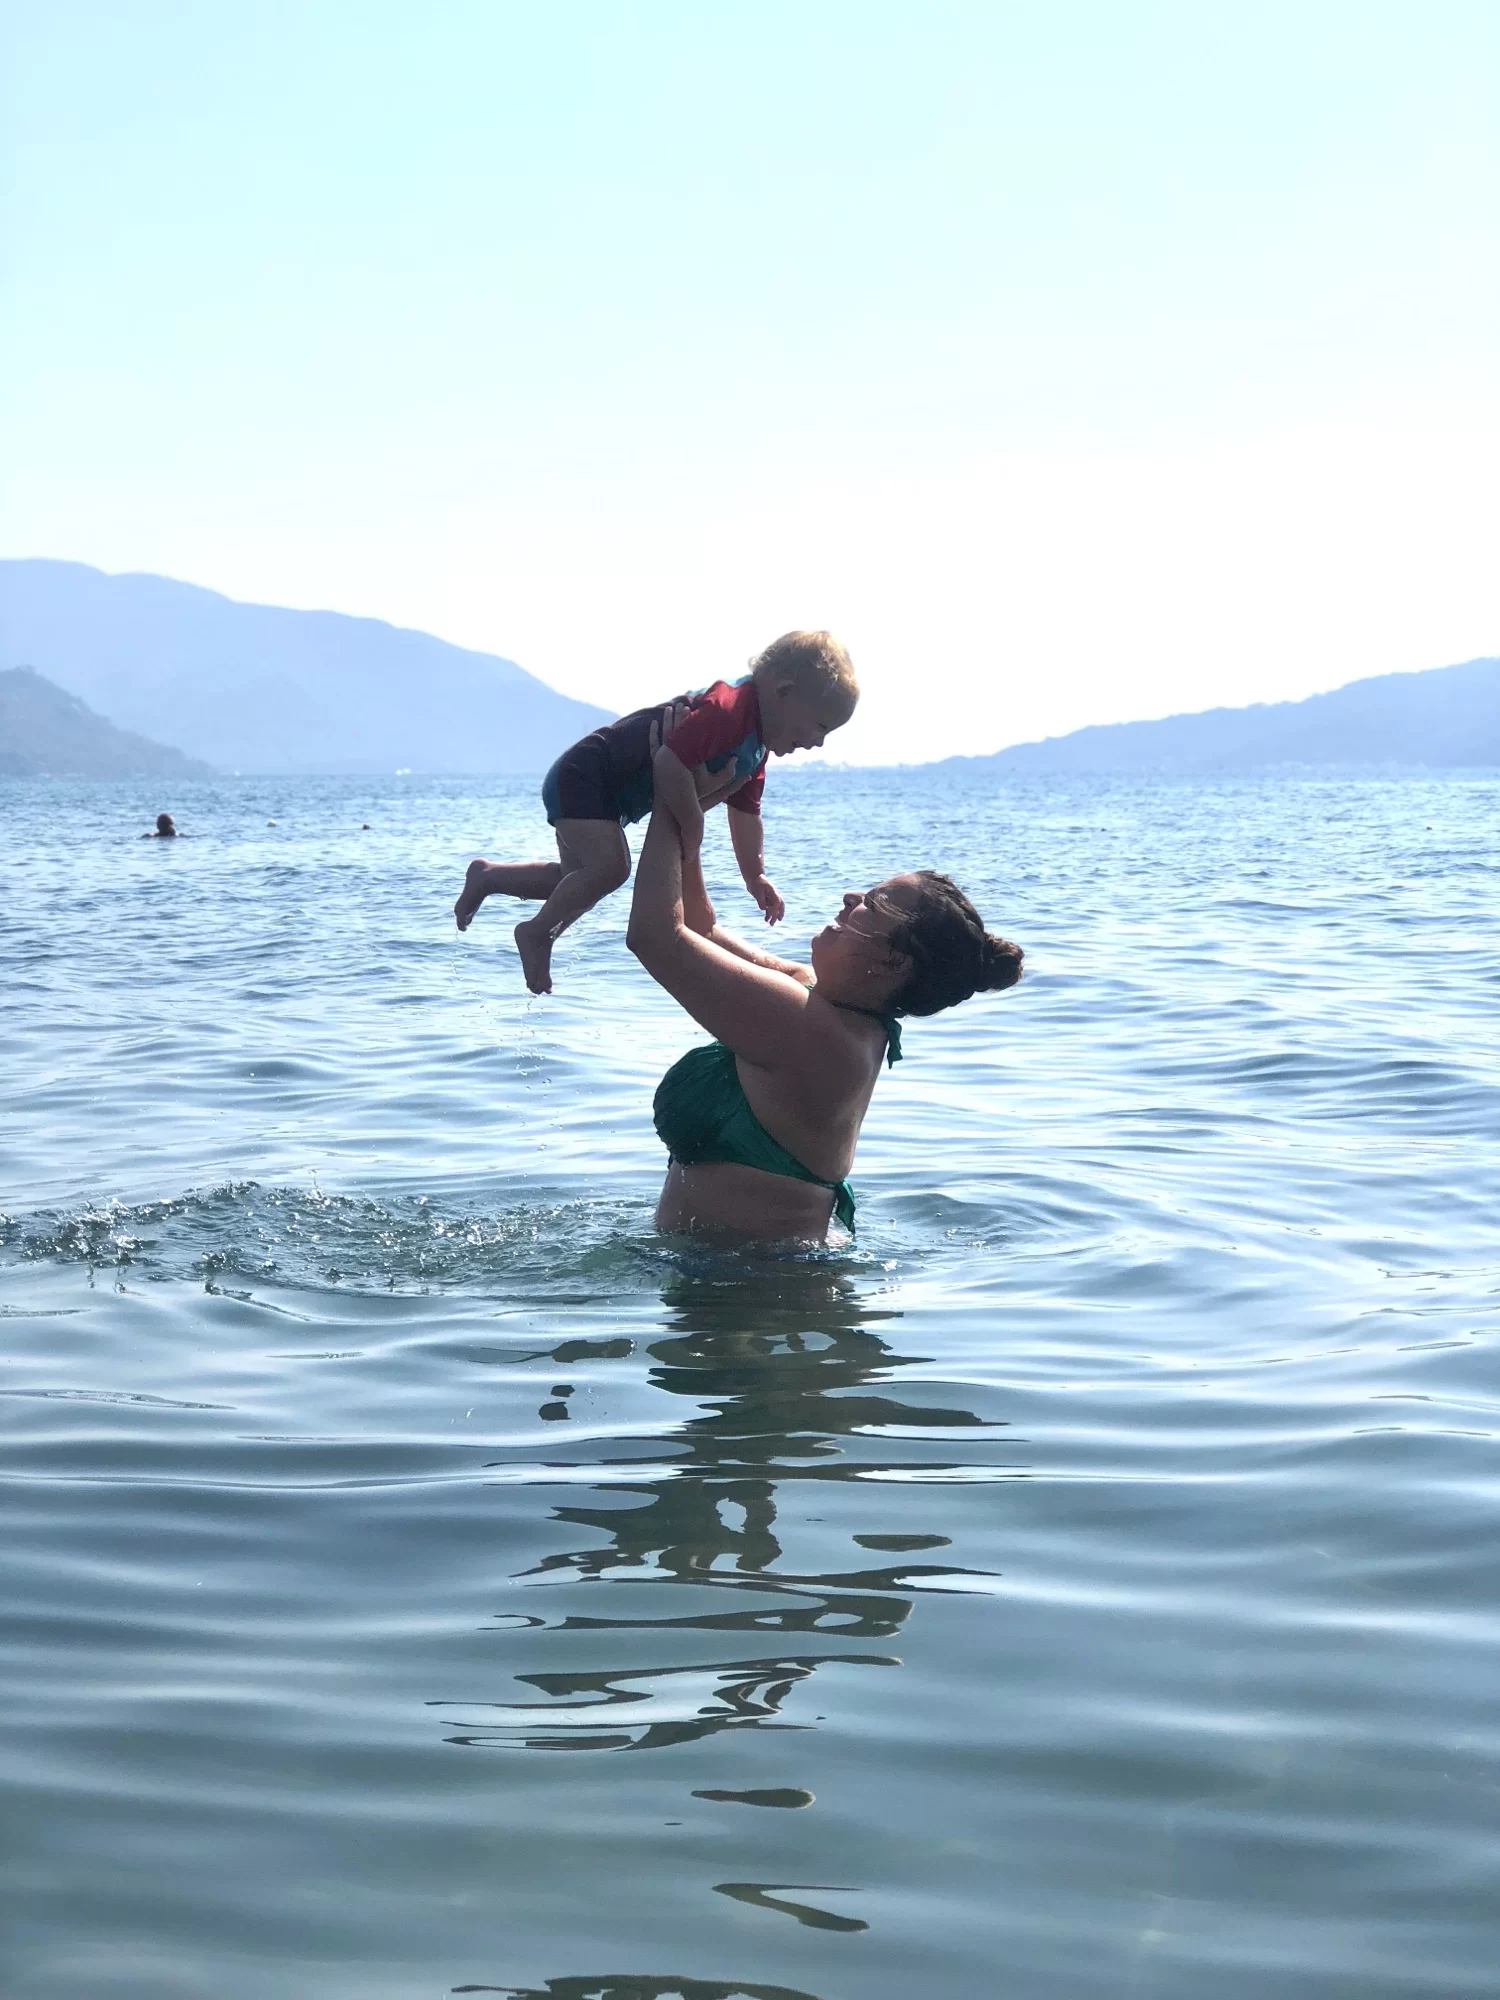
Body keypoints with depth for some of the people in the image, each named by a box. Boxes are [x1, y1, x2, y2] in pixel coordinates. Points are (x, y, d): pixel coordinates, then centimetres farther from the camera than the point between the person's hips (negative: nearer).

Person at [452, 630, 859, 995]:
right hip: (583, 774, -10)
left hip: (604, 790, 10)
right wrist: (693, 824, -27)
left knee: (578, 880, 17)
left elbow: (745, 813, 15)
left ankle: (487, 876, 30)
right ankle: (537, 932, -7)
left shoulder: (756, 751, 4)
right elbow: (670, 763, -40)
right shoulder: (728, 708, -30)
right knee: (609, 865, -25)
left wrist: (755, 877, 14)